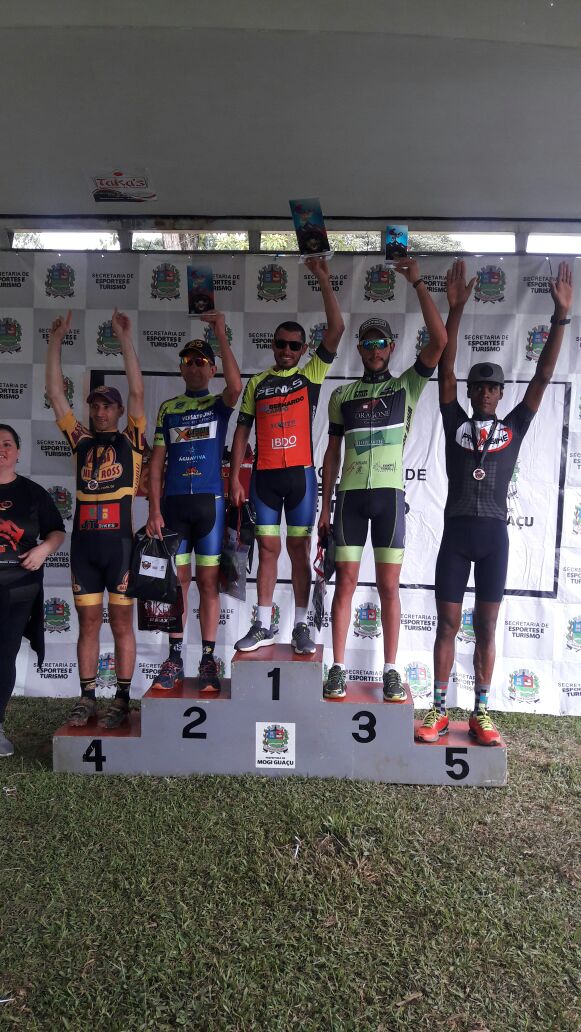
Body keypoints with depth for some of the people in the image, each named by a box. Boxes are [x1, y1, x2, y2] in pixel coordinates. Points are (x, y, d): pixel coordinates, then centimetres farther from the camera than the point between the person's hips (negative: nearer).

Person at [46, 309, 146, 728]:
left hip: (120, 541, -3)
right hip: (84, 542, 4)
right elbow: (55, 393, 9)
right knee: (88, 622, 9)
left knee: (122, 622, 4)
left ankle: (122, 698, 12)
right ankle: (87, 697, 19)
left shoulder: (131, 440, 4)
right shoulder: (81, 441, 12)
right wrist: (56, 341, 5)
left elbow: (137, 392, -7)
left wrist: (125, 339, -9)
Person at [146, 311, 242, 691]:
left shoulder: (219, 403, 7)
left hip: (209, 501, -2)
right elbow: (157, 461, 9)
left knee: (208, 581, 1)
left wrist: (221, 333, -16)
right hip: (173, 503, 2)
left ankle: (208, 661, 9)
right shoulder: (168, 408, 13)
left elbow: (237, 386, -18)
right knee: (177, 581, 5)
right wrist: (154, 509, -1)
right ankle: (175, 660, 14)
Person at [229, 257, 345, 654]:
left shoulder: (311, 375, 6)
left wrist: (323, 278, -7)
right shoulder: (257, 383, 11)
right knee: (268, 549, 6)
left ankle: (302, 626, 11)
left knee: (299, 550, 3)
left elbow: (337, 329, -4)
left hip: (300, 474, -2)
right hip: (264, 476, 2)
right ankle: (264, 626, 14)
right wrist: (235, 476, 2)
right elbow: (243, 430, 10)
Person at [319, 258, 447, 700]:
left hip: (389, 494, -1)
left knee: (389, 587, 2)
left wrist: (418, 282, -8)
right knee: (345, 583, 2)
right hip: (350, 495, 2)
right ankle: (339, 667, 10)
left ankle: (391, 670, 12)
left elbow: (440, 340, -8)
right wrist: (325, 506, 8)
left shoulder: (407, 386, 7)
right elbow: (333, 451, 12)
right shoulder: (342, 395, 12)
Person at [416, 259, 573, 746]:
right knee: (447, 623, 4)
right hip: (456, 531, -1)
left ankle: (481, 713, 16)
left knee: (486, 626, 8)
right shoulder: (456, 422, 7)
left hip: (494, 533, 1)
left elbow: (543, 376, 4)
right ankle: (440, 710, 13)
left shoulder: (514, 427, 9)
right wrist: (455, 309, -5)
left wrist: (560, 316, -1)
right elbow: (445, 370, 0)